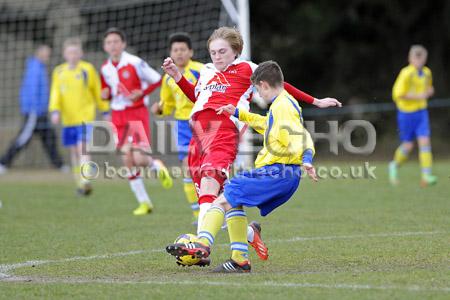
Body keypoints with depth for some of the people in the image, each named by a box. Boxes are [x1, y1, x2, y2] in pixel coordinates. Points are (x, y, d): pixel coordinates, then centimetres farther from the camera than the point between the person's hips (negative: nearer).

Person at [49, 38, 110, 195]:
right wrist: (55, 110, -10)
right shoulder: (59, 71, 6)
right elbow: (55, 93, 4)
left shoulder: (87, 69, -2)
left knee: (82, 147, -18)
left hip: (85, 116, -4)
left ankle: (85, 181, -25)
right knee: (74, 151, 9)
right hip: (68, 119, 4)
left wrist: (105, 111, 8)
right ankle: (80, 183, 19)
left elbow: (98, 92, 4)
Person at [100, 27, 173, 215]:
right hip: (117, 116, 5)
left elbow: (157, 80, -5)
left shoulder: (135, 63, -11)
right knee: (128, 161, -1)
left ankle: (157, 166, 20)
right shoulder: (105, 69, 7)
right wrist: (105, 94, -2)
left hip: (137, 113, -5)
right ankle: (144, 202, 9)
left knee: (139, 159, -17)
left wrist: (141, 93, -18)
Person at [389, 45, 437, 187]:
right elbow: (398, 93, -20)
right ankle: (395, 165, 32)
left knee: (425, 141, -9)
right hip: (406, 112, -4)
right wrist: (418, 96, -22)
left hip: (421, 112, 5)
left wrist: (429, 91, -2)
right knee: (408, 145, 3)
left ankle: (426, 175, -12)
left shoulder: (427, 72, 4)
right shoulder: (406, 73, -16)